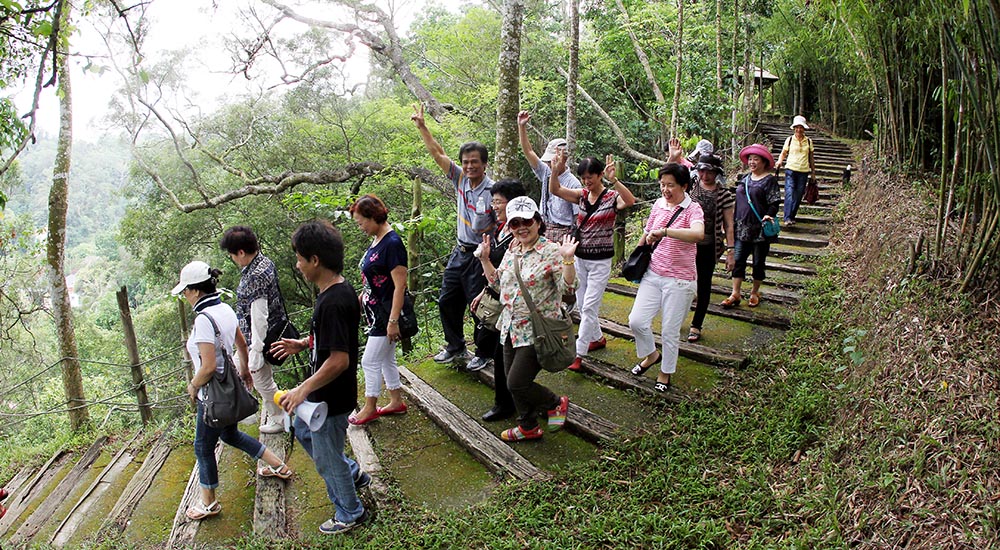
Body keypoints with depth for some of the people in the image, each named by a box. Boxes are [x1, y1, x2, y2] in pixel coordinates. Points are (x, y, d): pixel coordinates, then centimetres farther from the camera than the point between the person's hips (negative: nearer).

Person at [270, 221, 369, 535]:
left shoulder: (333, 302, -31)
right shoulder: (341, 291, 0)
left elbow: (339, 359, -32)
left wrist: (303, 389, -26)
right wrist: (303, 344, 11)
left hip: (331, 398, -10)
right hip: (324, 392, 10)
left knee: (327, 457, 11)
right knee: (303, 431, 30)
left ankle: (350, 514, 33)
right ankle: (353, 474, 42)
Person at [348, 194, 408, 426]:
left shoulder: (392, 244, -21)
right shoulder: (376, 241, 8)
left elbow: (399, 286, -23)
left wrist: (393, 321, -23)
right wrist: (360, 300, 23)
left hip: (387, 314, -9)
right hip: (376, 312, 9)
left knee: (370, 362, 1)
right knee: (386, 360, 18)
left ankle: (370, 407, 18)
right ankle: (396, 402, 30)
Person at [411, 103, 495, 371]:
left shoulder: (492, 190, -17)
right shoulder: (460, 179, 1)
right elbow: (437, 153, 6)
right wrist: (422, 126, 4)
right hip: (460, 252, 7)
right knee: (447, 301, 15)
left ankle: (483, 353, 20)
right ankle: (455, 347, 31)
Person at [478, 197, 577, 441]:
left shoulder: (551, 251, -13)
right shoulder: (512, 251, 9)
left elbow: (568, 287, -19)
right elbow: (497, 283, 20)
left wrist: (568, 259, -31)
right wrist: (485, 259, 11)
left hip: (538, 332, -8)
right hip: (511, 329, 8)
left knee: (516, 383, -8)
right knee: (513, 383, 15)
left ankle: (556, 403, 18)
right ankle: (529, 427, 35)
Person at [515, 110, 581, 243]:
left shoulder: (573, 184, -10)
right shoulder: (546, 173, 6)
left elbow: (579, 216, -10)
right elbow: (528, 151, 4)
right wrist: (522, 126, -5)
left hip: (563, 233, -6)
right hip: (543, 231, 6)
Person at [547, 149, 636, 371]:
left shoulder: (612, 197, -12)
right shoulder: (582, 195, 3)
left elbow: (630, 201, -33)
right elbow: (555, 190, -5)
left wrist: (613, 180, -45)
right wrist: (556, 170, -22)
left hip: (600, 261, -6)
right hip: (580, 258, 6)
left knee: (589, 307, -7)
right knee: (582, 304, 16)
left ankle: (578, 354, -4)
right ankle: (598, 338, 37)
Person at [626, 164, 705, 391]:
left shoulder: (693, 209, -13)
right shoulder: (658, 205, 3)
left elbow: (698, 234, -37)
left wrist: (664, 231, -42)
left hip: (679, 281, -5)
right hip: (653, 274, 5)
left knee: (670, 332, 6)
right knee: (636, 321, -3)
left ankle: (666, 372, 30)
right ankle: (651, 355, 27)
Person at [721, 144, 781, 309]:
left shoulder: (770, 180, -6)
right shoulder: (745, 179, 12)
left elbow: (774, 203, -10)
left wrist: (769, 215, -29)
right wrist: (733, 222, 16)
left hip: (760, 230, -5)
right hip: (742, 228, 5)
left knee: (758, 263, 7)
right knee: (738, 261, 1)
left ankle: (755, 292, 23)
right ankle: (735, 294, 5)